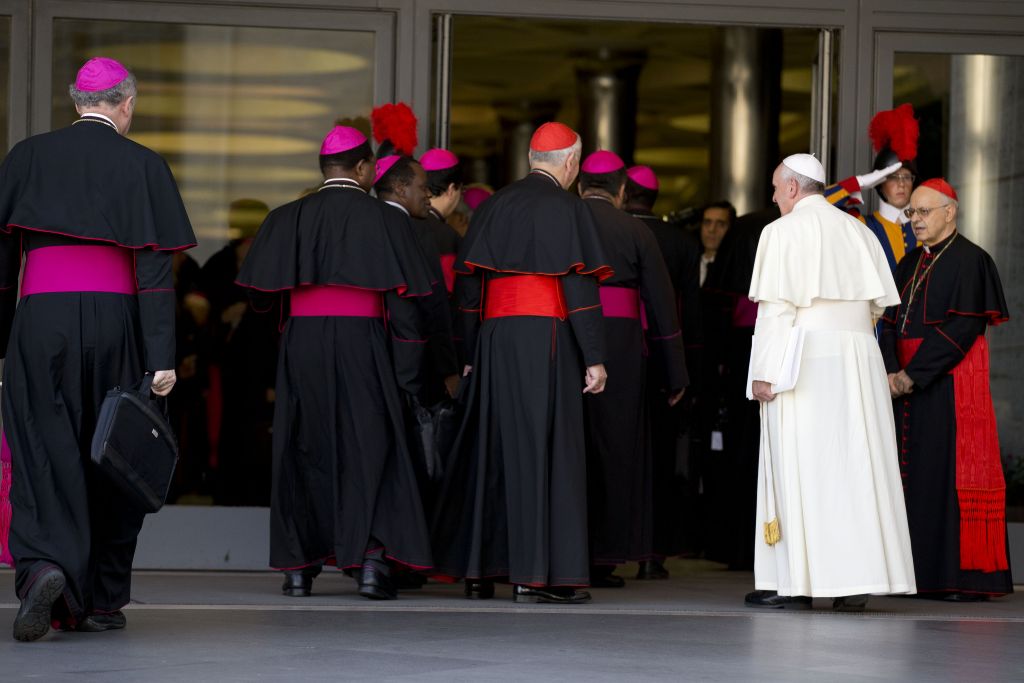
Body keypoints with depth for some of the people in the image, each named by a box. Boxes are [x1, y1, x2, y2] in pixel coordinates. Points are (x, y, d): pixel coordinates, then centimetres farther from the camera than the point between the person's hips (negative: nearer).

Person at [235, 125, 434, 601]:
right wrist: (406, 372, -2)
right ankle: (371, 559, -8)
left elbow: (260, 294, 2)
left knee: (304, 450, 11)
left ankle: (299, 566, 10)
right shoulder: (379, 218, -4)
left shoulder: (289, 218, 2)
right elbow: (402, 299, -7)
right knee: (368, 447, 5)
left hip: (301, 346, 2)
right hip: (363, 347, -2)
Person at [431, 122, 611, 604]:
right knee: (543, 451, -4)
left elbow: (467, 283, 11)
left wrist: (469, 355, 14)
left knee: (490, 449, 11)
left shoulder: (493, 206, 12)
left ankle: (479, 571, 13)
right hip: (545, 337, -5)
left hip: (493, 337, 6)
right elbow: (579, 283, -10)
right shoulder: (566, 207, -4)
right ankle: (535, 574, -7)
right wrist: (594, 359, -8)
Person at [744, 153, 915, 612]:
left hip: (803, 362, -5)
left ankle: (794, 582, -5)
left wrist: (764, 372, -10)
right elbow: (880, 303, 12)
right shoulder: (858, 232, 14)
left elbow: (776, 308, -11)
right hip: (859, 361, 5)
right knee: (854, 467, 4)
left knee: (798, 469, -4)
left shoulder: (784, 232, -4)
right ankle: (856, 580, 0)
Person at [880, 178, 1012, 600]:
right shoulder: (910, 265, 17)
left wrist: (913, 374, -16)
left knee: (952, 473, -9)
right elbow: (891, 324, 13)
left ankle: (967, 576, -7)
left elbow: (962, 328, -15)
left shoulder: (970, 260, -7)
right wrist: (892, 373, -4)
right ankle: (920, 572, 10)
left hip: (951, 383, -8)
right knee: (913, 474, 6)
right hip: (907, 382, 8)